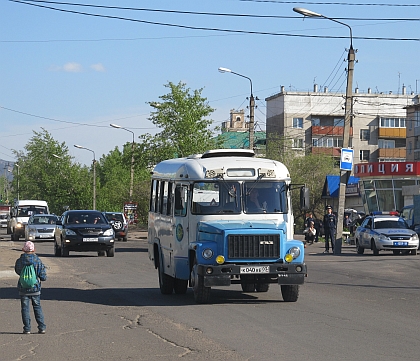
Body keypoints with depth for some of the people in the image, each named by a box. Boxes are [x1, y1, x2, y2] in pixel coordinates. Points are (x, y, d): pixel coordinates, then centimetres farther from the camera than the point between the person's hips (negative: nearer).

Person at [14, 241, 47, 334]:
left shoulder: (19, 261, -8)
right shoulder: (38, 261, -10)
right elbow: (43, 277, -7)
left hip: (23, 289, 0)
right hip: (35, 288, 1)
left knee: (25, 308, 8)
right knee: (37, 307, 13)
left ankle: (27, 328, 6)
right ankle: (42, 327, 10)